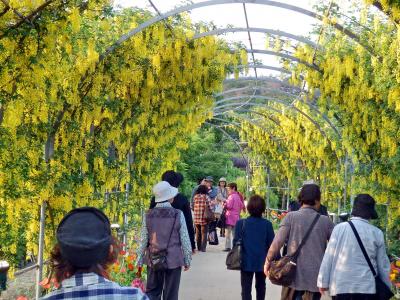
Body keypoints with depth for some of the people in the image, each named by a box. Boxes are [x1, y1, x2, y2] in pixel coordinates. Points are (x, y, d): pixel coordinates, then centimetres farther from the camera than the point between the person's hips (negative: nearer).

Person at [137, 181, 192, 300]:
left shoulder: (148, 215, -3)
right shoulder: (178, 214, -9)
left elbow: (143, 240, 1)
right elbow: (185, 240, -5)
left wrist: (140, 260, 11)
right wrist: (187, 260, 6)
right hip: (173, 259, -2)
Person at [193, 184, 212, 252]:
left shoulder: (195, 197, 4)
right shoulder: (206, 197, -7)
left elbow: (193, 206, 8)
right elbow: (209, 207, -7)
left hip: (196, 218, 4)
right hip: (204, 218, -4)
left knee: (198, 233, 15)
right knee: (204, 233, 3)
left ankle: (199, 247, 20)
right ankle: (203, 248, -1)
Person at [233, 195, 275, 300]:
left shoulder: (241, 223, -10)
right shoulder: (267, 224, -8)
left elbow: (236, 242, -7)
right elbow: (271, 244, -4)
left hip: (247, 262, -2)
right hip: (262, 262, 2)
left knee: (246, 289, 1)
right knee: (260, 287, 20)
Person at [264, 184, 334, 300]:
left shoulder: (291, 217, -4)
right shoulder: (325, 221, -1)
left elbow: (277, 242, -8)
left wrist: (268, 261, 5)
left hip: (294, 275, -1)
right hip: (316, 277, 1)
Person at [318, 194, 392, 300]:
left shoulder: (340, 228, -4)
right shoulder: (377, 233, 0)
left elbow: (329, 257, -2)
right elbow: (383, 265, 8)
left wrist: (323, 282, 7)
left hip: (341, 286, -1)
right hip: (366, 287, 1)